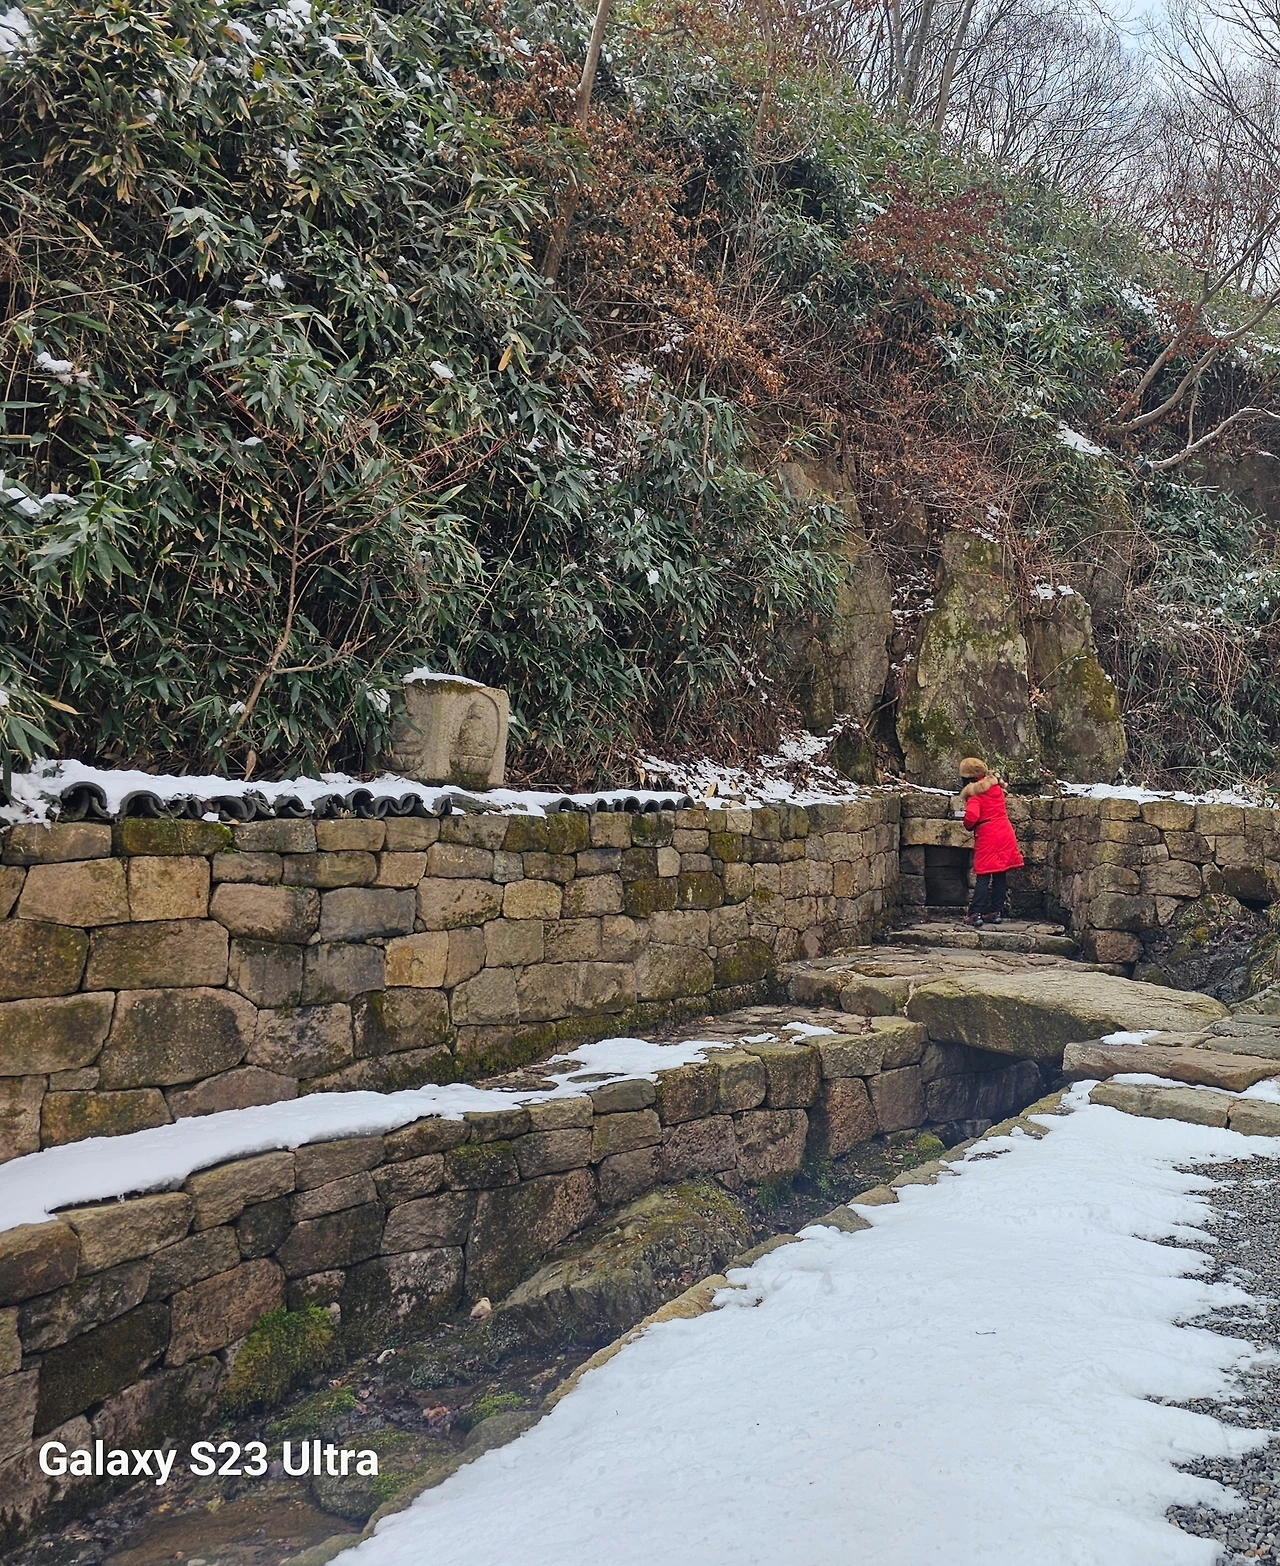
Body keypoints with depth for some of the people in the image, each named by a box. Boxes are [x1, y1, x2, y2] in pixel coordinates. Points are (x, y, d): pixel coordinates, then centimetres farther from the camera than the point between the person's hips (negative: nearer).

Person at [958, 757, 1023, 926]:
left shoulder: (974, 794, -11)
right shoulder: (996, 787, 9)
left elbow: (971, 816, -24)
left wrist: (968, 826, -4)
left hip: (987, 836, -6)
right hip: (1005, 833, 6)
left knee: (983, 876, -6)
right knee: (1000, 875, 10)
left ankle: (976, 913, -10)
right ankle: (996, 911, 14)